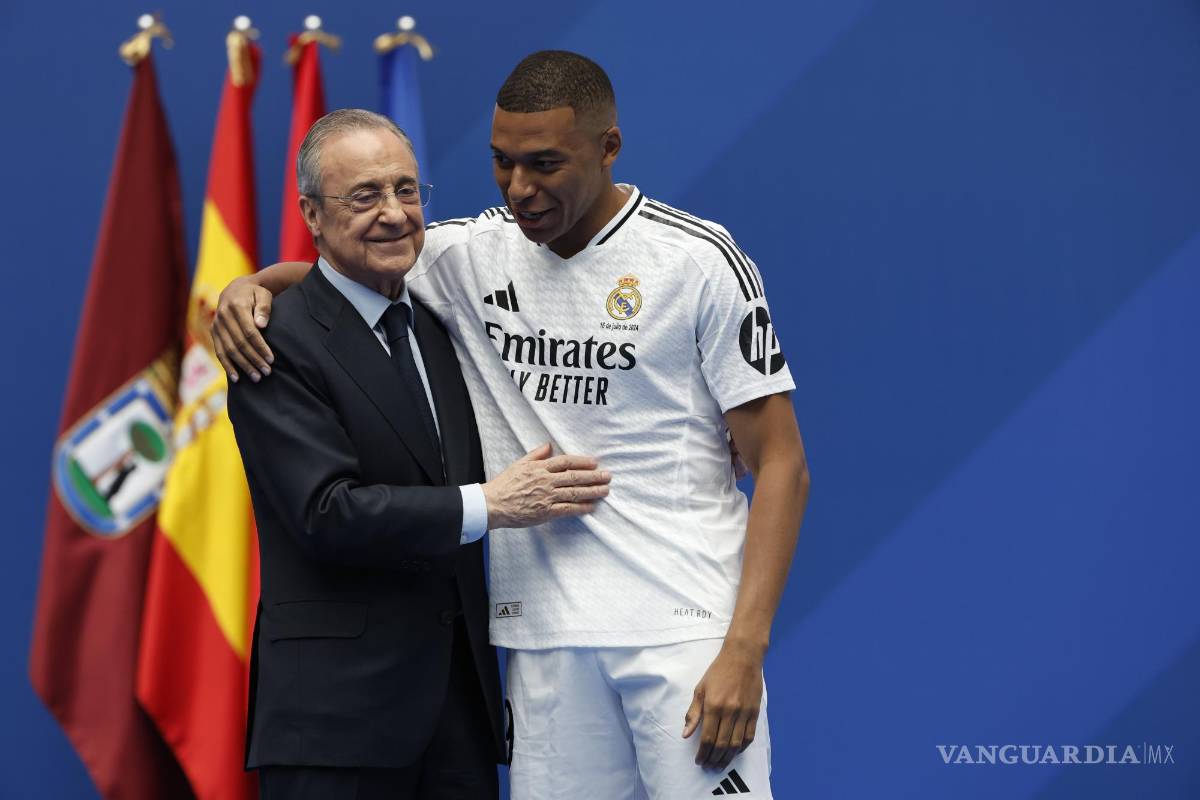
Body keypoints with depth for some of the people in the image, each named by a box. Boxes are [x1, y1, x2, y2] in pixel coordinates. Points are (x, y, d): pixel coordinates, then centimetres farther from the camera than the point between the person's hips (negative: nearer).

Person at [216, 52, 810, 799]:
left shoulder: (699, 261, -5)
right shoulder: (474, 252, 6)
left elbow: (781, 464, -6)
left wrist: (744, 651, -15)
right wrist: (251, 285, -2)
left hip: (687, 626, -3)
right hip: (548, 635, 4)